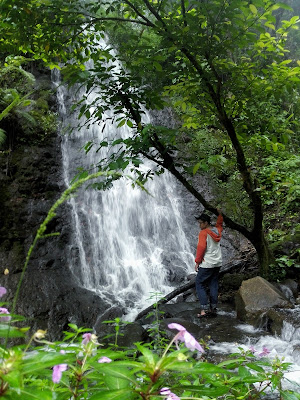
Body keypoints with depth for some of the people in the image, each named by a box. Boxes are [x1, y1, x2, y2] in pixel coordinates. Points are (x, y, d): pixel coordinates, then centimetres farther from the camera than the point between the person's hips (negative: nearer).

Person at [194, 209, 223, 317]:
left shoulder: (203, 233, -12)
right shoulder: (217, 231, 9)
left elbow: (201, 247, -19)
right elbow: (219, 225, 34)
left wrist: (197, 261, -12)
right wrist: (220, 214, 39)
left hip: (207, 264, -7)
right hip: (217, 263, 7)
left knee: (200, 284, 0)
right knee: (213, 285, 11)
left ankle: (204, 308, -8)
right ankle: (213, 308, 10)